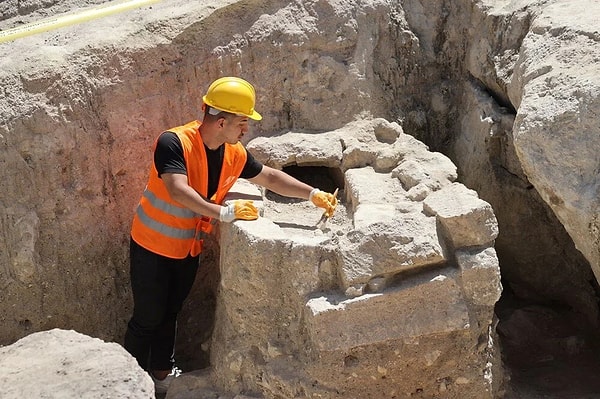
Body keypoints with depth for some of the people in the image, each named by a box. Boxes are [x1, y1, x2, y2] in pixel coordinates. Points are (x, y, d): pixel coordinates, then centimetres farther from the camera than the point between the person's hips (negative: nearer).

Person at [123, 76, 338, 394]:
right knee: (148, 317, 3)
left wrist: (313, 195, -3)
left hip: (189, 248, 6)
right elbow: (178, 191, -40)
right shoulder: (174, 143, -28)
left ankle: (161, 372, 38)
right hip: (153, 246, -6)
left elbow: (270, 177, 5)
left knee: (170, 312, 21)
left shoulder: (234, 154, -7)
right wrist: (224, 213, -45)